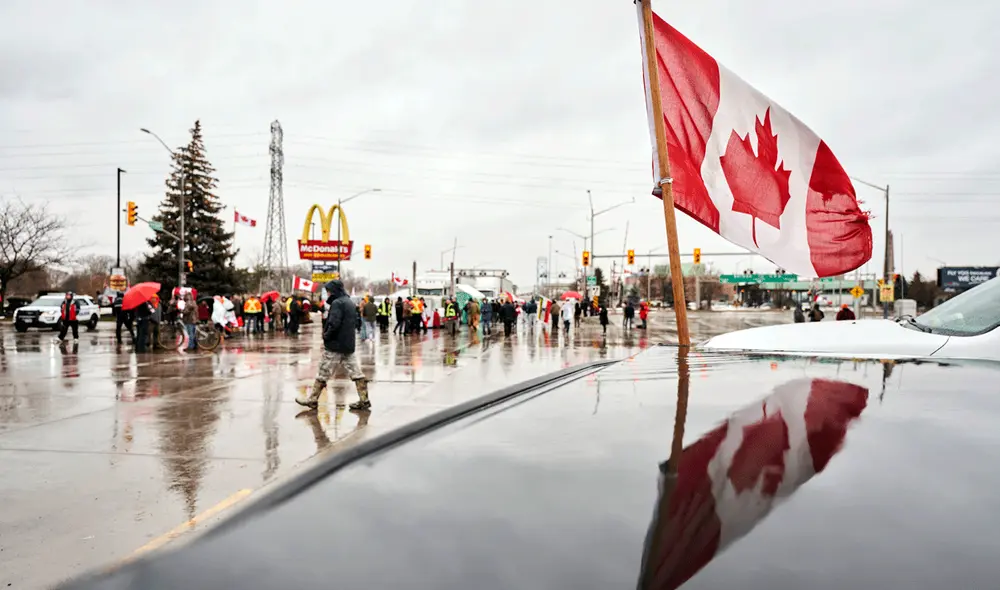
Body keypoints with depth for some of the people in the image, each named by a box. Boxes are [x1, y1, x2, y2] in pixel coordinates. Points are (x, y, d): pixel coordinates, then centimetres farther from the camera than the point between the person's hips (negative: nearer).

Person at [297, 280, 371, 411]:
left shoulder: (337, 303, -14)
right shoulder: (350, 302, 13)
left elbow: (333, 324, -23)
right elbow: (355, 320, 20)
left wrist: (326, 336, -9)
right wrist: (347, 333, 13)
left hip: (335, 345, -8)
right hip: (349, 344, 8)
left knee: (323, 373, 3)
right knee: (355, 372, 5)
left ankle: (312, 400, 12)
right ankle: (364, 400, 4)